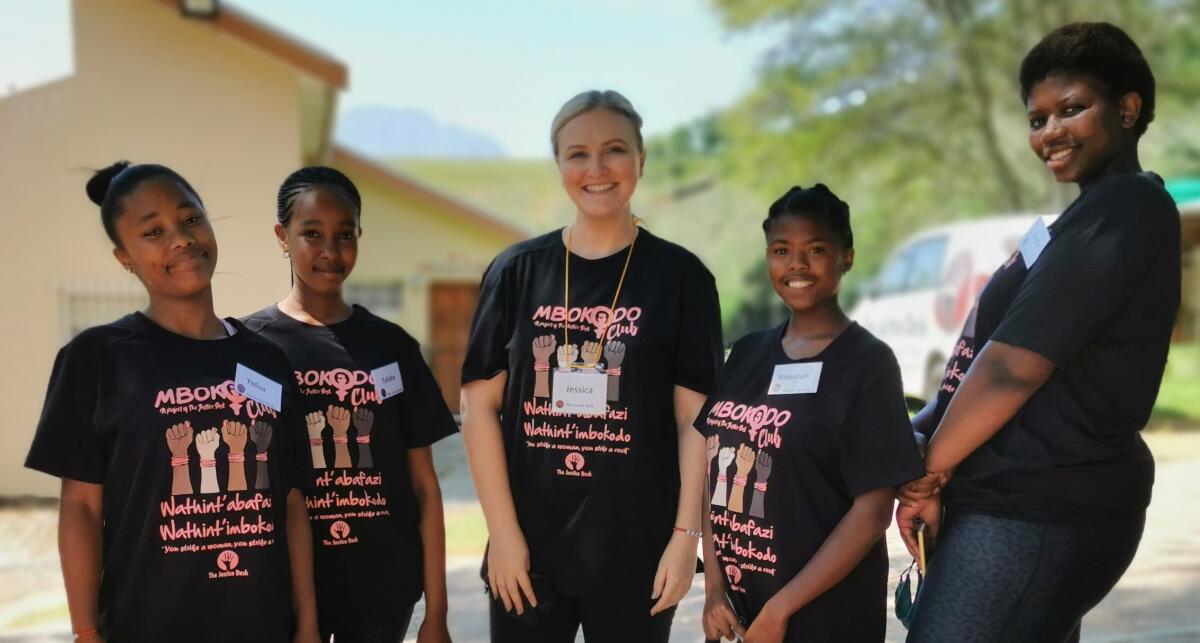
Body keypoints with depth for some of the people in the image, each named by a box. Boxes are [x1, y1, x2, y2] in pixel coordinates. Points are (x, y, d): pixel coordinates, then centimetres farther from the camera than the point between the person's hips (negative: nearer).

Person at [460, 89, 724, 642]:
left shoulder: (680, 276, 0)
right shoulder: (517, 271, 3)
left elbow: (695, 418, -2)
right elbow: (481, 406, 1)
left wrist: (686, 535, -8)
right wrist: (503, 531, -5)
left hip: (636, 550, -1)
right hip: (528, 546, 1)